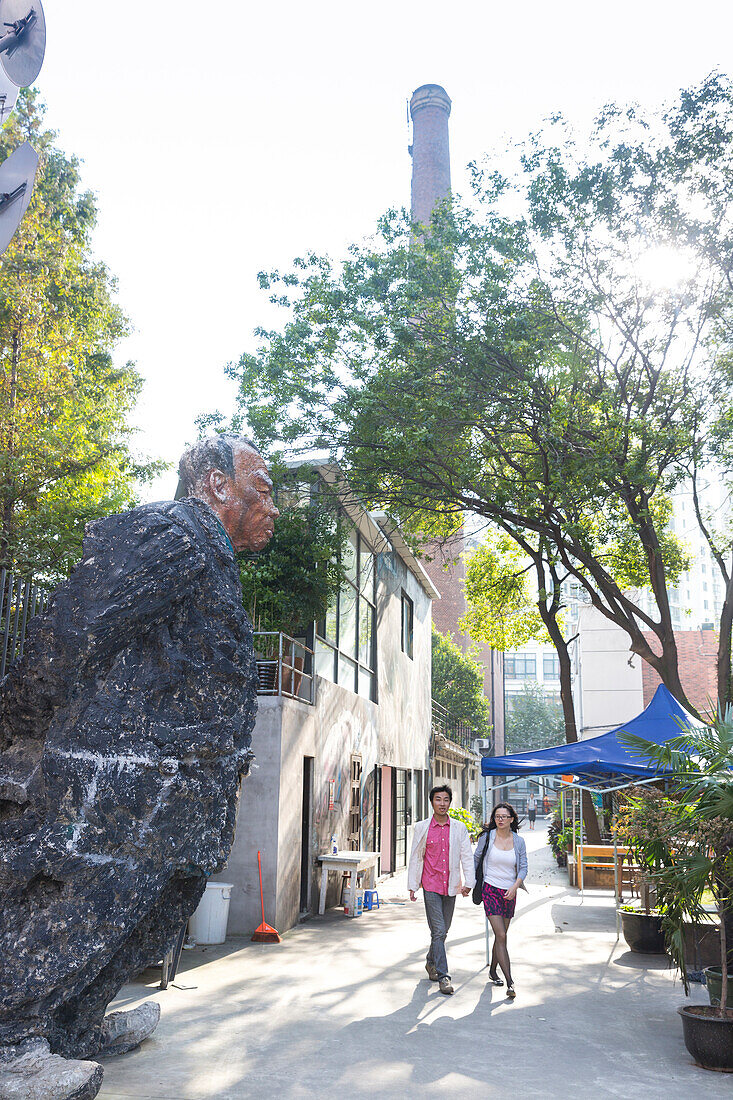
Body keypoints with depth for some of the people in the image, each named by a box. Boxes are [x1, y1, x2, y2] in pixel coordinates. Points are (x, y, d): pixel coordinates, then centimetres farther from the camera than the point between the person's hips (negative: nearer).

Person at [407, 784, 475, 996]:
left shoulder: (459, 828, 4)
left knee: (443, 930, 13)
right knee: (438, 931, -9)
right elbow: (415, 857, 4)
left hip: (450, 887, 3)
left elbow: (466, 857, 3)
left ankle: (431, 963, 35)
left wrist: (468, 883, -7)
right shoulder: (422, 827, 1)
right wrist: (412, 886, 2)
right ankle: (443, 976, -4)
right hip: (431, 885, -2)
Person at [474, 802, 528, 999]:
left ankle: (493, 971, 31)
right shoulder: (487, 837, -3)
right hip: (491, 890, -3)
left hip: (509, 892, 3)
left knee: (501, 935, 11)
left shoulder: (519, 841, 3)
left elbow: (523, 867, 4)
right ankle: (510, 982, -12)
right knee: (501, 935, -11)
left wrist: (515, 886, -11)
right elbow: (475, 859, 7)